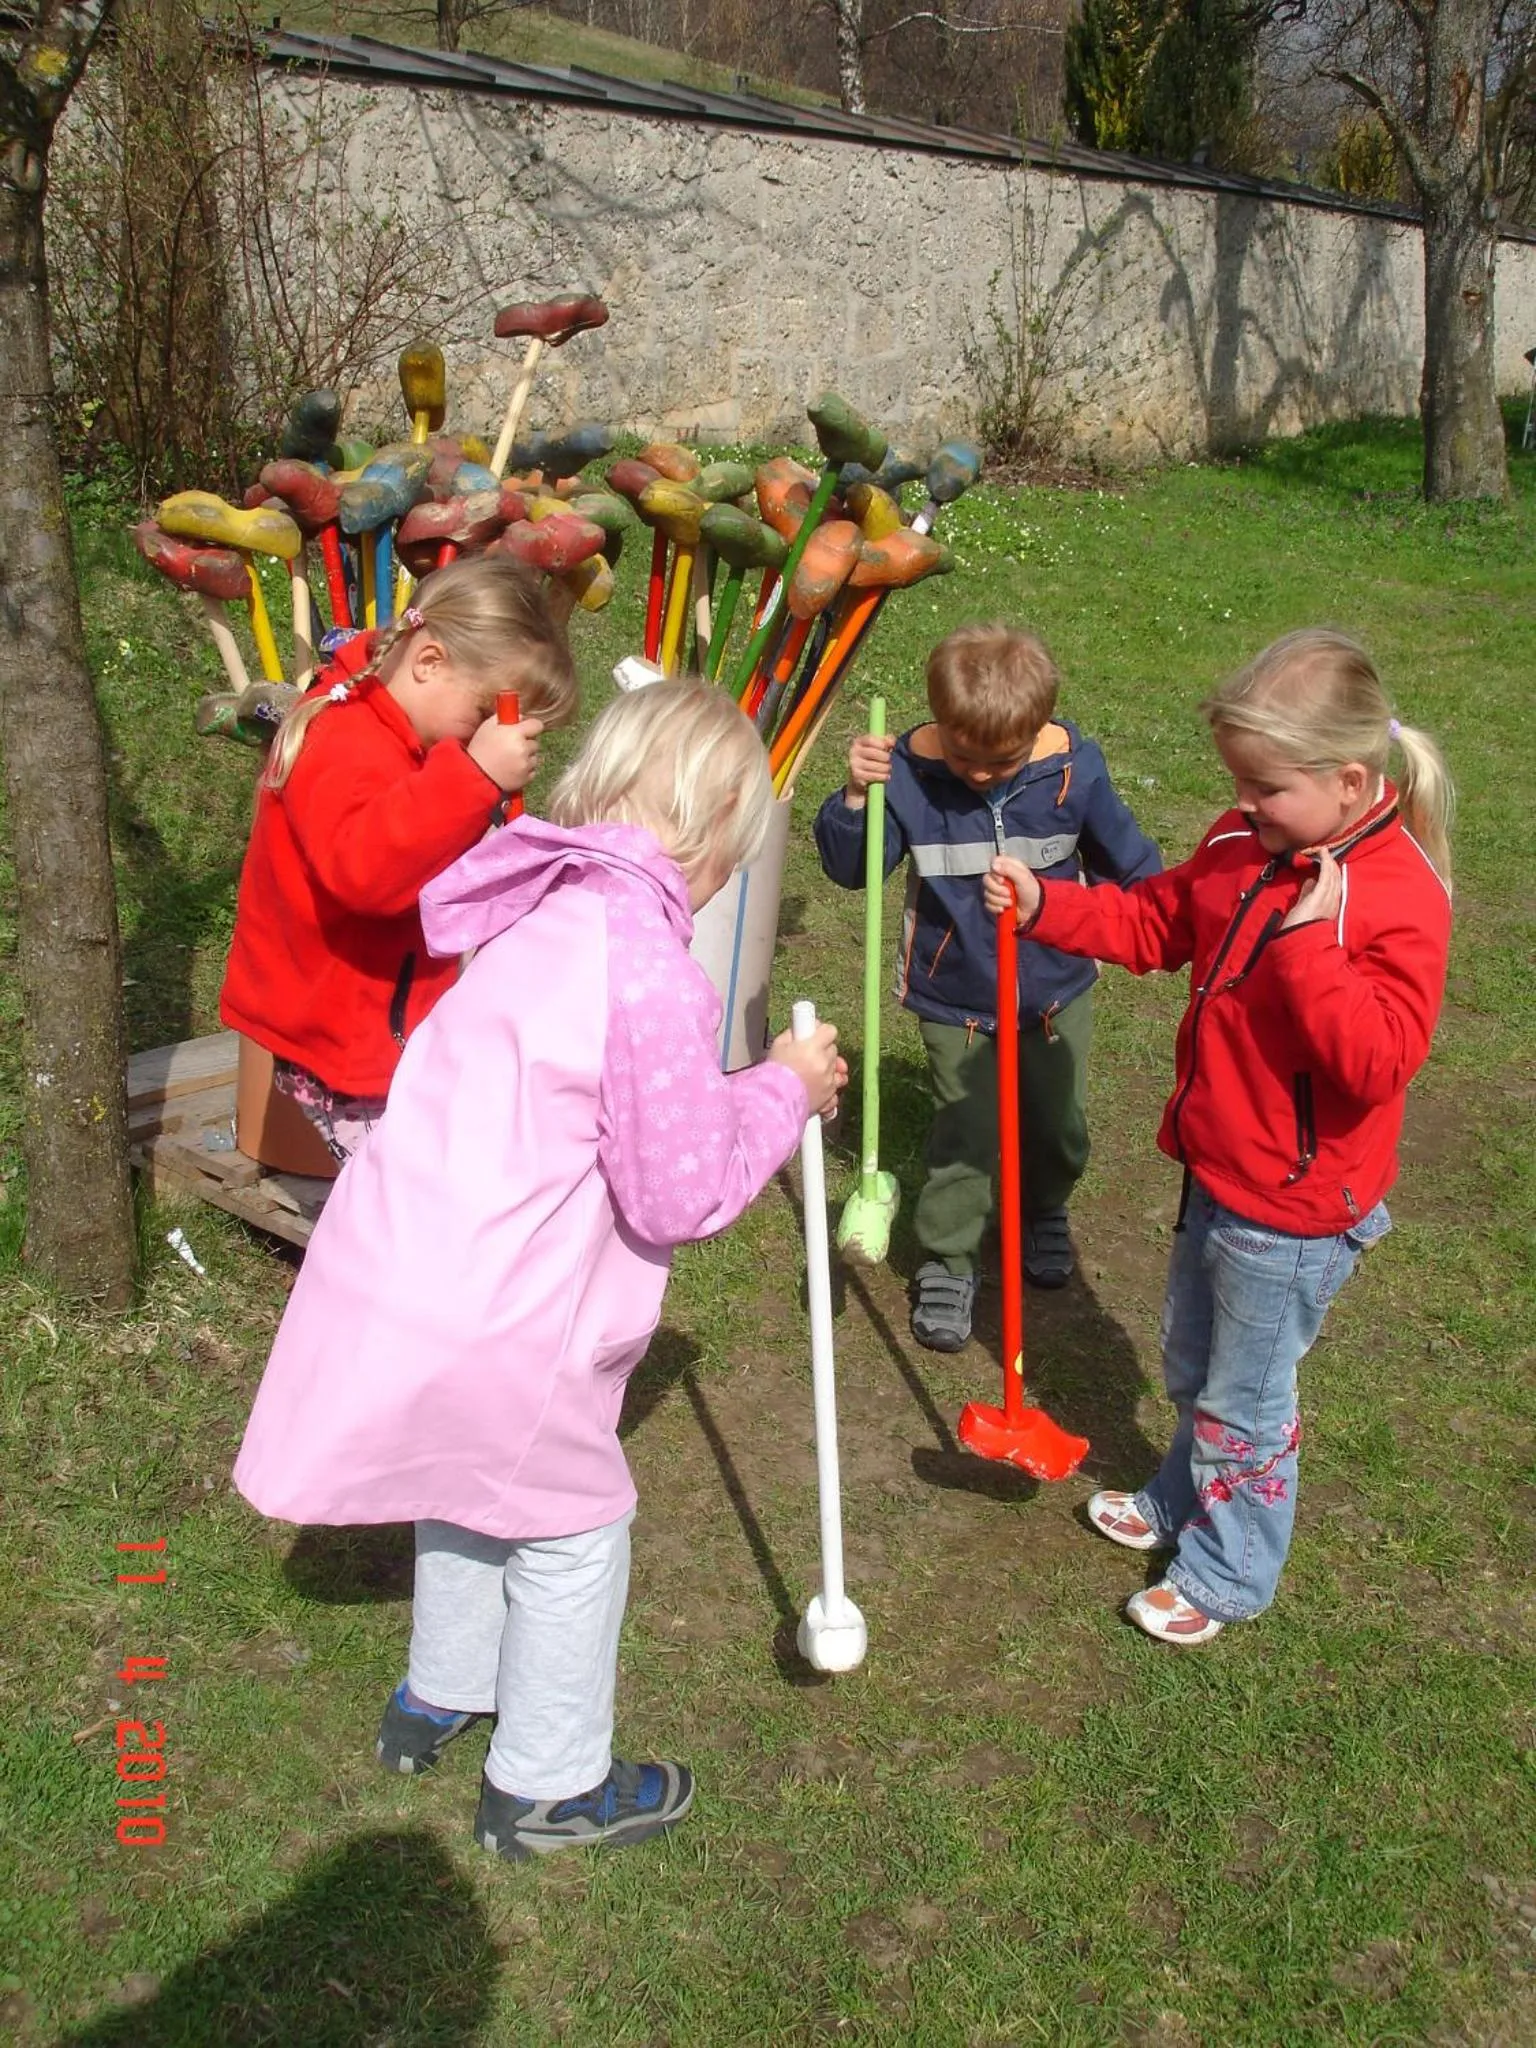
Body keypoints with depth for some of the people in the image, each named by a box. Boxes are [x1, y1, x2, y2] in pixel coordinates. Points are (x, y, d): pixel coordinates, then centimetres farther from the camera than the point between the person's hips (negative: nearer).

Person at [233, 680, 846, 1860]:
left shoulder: (545, 915, 1)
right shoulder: (648, 964, -25)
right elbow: (683, 1195, -17)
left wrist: (762, 1090, 17)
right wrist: (782, 1091, -4)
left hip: (393, 1266, 8)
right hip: (485, 1326, -8)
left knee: (478, 1489, 30)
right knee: (575, 1525, 15)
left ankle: (437, 1700, 53)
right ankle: (547, 1790, 35)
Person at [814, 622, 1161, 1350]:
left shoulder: (1073, 770, -15)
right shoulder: (909, 771, -18)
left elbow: (1124, 857, 0)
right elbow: (851, 868, -15)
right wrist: (856, 796, -31)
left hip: (1057, 992, 2)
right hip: (955, 1002, -2)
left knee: (1059, 1125, 19)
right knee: (965, 1139, 1)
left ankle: (1045, 1214, 49)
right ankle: (946, 1265, 22)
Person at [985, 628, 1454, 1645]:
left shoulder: (1398, 897, -25)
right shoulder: (1244, 846, -3)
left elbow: (1378, 1060, -32)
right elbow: (1155, 922, 10)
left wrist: (1310, 941, -38)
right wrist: (1044, 905, -3)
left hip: (1293, 1210, -8)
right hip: (1218, 1174, 8)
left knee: (1243, 1402, 12)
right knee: (1192, 1366, 28)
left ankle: (1229, 1577, 35)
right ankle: (1182, 1503, 53)